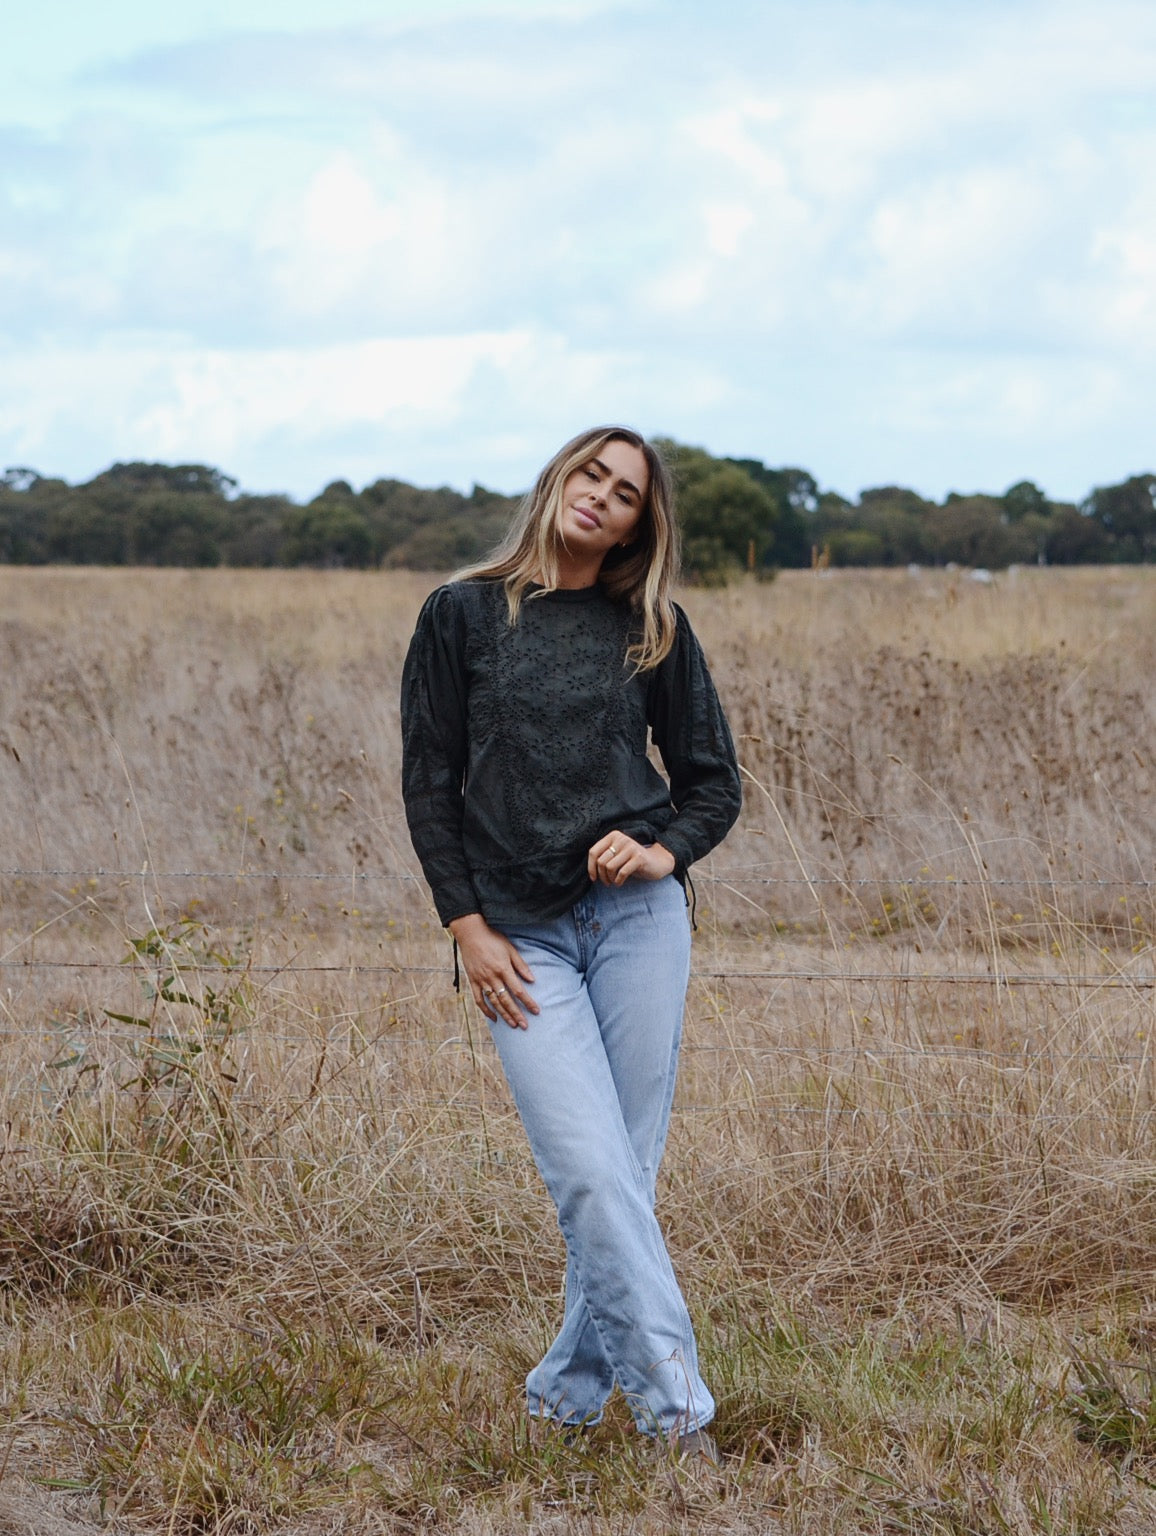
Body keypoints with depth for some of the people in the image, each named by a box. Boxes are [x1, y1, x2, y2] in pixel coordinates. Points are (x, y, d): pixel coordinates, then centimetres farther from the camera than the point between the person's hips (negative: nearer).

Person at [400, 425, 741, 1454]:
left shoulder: (653, 630, 8)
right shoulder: (462, 615, 5)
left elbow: (714, 781, 13)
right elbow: (428, 782, 5)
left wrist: (665, 851, -7)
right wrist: (467, 926, -3)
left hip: (637, 916, 2)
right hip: (520, 938, -2)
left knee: (626, 1172, 2)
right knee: (593, 1176, -11)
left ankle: (572, 1388, 17)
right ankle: (676, 1407, -9)